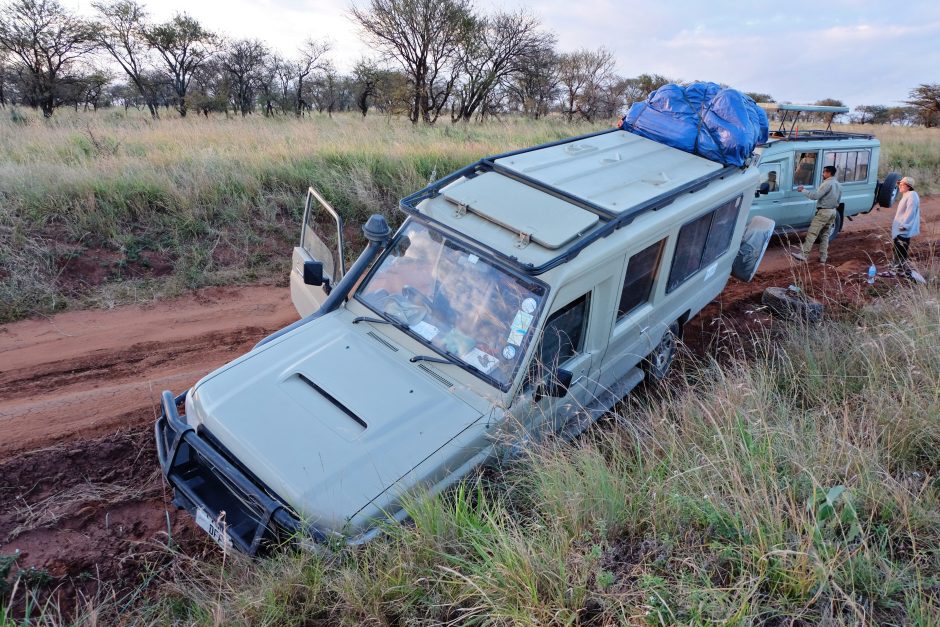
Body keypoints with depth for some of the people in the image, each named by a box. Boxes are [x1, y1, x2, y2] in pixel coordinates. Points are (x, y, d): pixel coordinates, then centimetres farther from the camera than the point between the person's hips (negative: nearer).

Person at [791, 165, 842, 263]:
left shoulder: (827, 183, -15)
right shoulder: (838, 185, 15)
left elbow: (816, 196, -22)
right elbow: (838, 201, 22)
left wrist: (803, 191, -15)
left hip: (824, 212, -9)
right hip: (833, 212, 9)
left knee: (812, 233, -10)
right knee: (825, 235, 11)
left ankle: (803, 254, -15)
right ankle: (823, 257, 9)